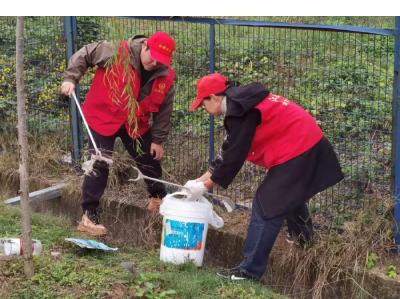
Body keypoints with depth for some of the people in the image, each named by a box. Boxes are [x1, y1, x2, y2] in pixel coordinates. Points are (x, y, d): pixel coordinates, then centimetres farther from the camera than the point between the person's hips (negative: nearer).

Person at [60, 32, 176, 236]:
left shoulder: (166, 77, -12)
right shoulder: (116, 53, -24)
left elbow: (163, 110, -1)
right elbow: (84, 54, -12)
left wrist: (158, 140, 3)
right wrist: (71, 78, -20)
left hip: (136, 125, 4)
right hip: (103, 117, -4)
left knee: (150, 161, 14)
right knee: (99, 166, -8)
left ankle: (159, 198, 42)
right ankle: (89, 216, -1)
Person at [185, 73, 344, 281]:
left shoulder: (239, 111, -19)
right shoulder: (239, 104, 13)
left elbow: (234, 156, -16)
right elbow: (228, 150, 17)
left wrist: (206, 185, -5)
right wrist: (202, 178, 16)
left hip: (296, 151, -10)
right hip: (309, 144, 10)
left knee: (265, 209, -8)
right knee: (291, 196, 31)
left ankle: (249, 271, -4)